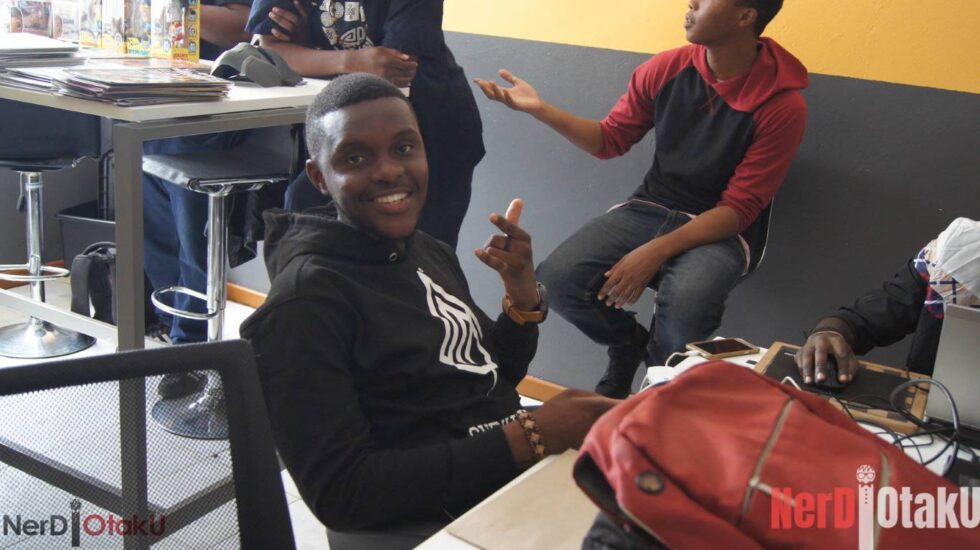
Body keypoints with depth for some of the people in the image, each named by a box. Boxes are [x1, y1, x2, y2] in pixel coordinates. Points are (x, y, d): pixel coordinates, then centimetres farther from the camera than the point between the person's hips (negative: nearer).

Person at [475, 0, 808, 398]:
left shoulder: (782, 104, -15)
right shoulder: (666, 69, -4)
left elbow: (739, 209, -16)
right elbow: (610, 140, 8)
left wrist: (656, 252, -27)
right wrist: (539, 108, -7)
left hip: (721, 230, -3)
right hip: (650, 210, 4)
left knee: (686, 303, -36)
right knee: (557, 279, -19)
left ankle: (658, 375, 2)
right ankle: (629, 342, 14)